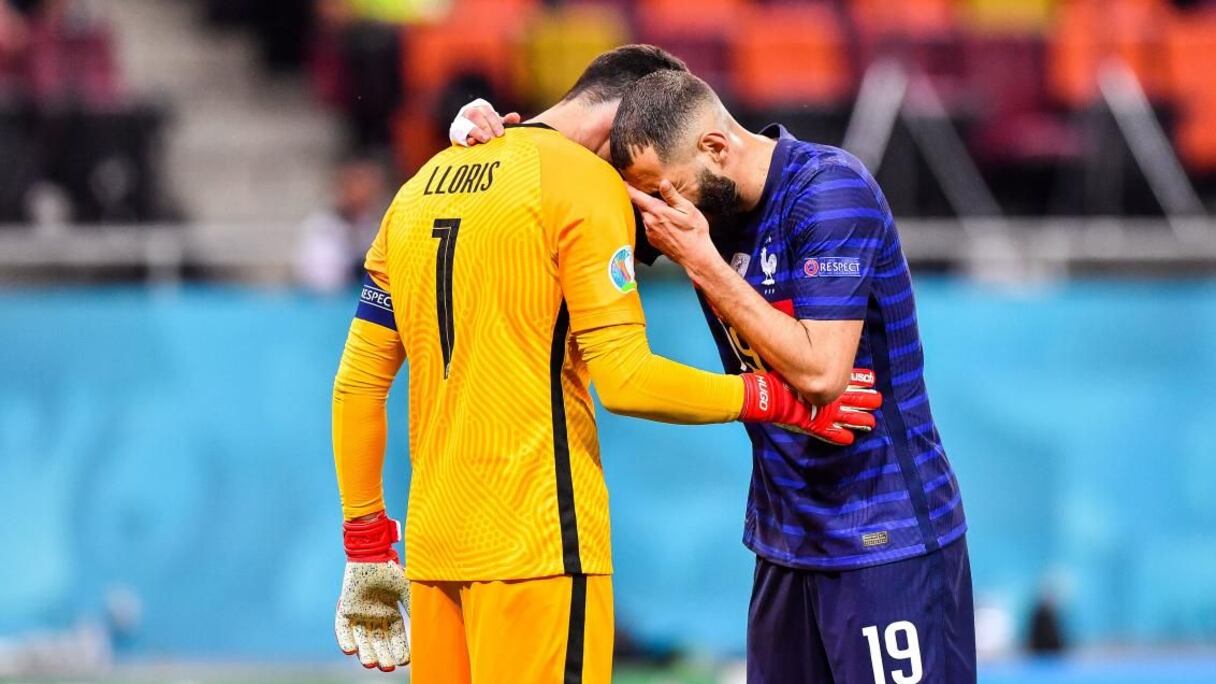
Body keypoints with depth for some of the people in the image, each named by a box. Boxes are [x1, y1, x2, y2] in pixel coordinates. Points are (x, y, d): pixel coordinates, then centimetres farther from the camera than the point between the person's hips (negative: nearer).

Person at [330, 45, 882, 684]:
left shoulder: (420, 188, 16)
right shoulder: (586, 184, -5)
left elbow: (357, 384, 16)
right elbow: (625, 380, -13)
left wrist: (366, 548, 20)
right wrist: (770, 398, -1)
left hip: (433, 548, 7)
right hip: (536, 546, -7)